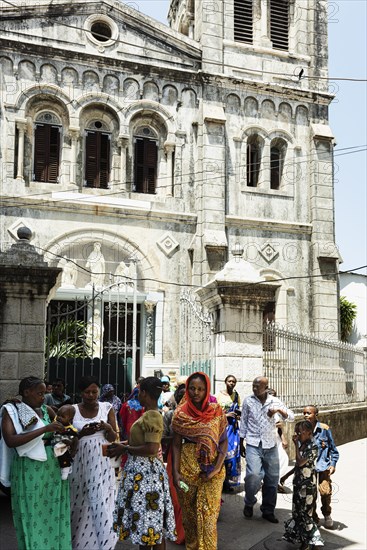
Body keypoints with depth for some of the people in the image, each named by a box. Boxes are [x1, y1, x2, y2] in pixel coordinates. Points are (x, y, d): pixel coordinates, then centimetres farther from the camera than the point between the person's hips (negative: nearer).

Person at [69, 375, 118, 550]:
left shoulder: (107, 408, 2)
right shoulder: (73, 410, 2)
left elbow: (113, 439, 4)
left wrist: (108, 428, -17)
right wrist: (81, 433, -14)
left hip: (101, 463, -1)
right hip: (80, 462, 1)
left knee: (102, 503, -6)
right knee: (79, 504, 5)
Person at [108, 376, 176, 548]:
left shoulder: (152, 416, -20)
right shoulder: (149, 415, 11)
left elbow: (151, 449, -27)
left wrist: (125, 449, -17)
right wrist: (123, 444, 3)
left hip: (146, 471, -10)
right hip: (140, 470, 10)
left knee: (151, 519, 0)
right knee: (143, 516, 18)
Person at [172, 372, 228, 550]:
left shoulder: (217, 412, -3)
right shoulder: (180, 413, -2)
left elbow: (224, 441, -2)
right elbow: (177, 444, 1)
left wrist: (217, 468, -12)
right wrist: (175, 472, -8)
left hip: (212, 468, -1)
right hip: (187, 466, 1)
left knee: (208, 513, -2)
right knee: (188, 511, 11)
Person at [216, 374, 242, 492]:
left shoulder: (236, 395, 10)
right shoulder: (219, 395, -2)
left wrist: (239, 413, -2)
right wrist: (226, 415, -14)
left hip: (233, 427, 4)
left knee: (233, 452, 2)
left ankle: (229, 482, 11)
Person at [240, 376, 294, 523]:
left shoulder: (275, 401, 2)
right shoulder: (248, 401, 0)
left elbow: (291, 418, 0)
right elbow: (243, 423, 7)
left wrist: (279, 409, -19)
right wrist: (241, 444, 8)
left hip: (271, 445, 2)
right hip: (253, 445, -2)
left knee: (272, 479, 6)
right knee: (254, 475, -20)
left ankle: (268, 511, 23)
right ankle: (249, 503, 6)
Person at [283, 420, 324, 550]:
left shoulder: (312, 446, -17)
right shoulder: (301, 444, 7)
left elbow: (300, 462, -25)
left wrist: (296, 445, -21)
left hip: (307, 484, -8)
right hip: (298, 482, 8)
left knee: (304, 512, -2)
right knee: (297, 511, 13)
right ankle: (302, 538, 27)